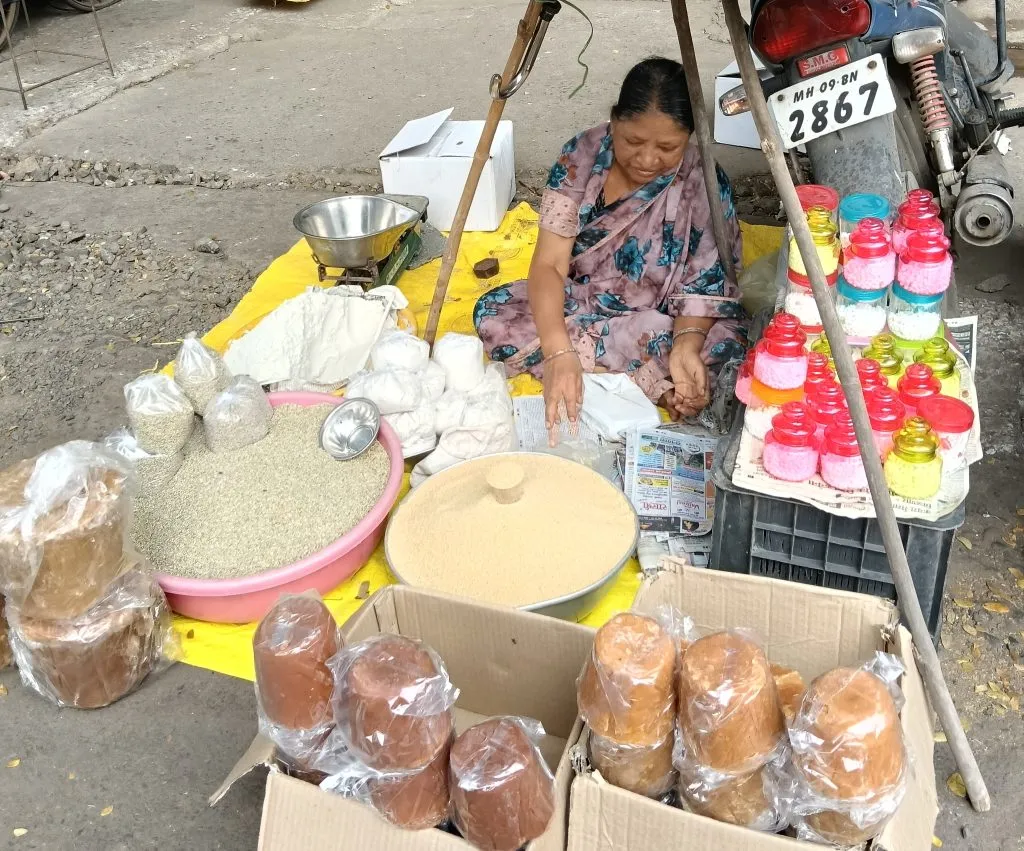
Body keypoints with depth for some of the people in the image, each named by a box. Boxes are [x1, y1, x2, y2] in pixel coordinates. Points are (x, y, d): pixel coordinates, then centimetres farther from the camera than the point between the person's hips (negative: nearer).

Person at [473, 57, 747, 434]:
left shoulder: (706, 184, -18)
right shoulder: (581, 156, -16)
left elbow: (706, 286, -14)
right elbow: (550, 263, -20)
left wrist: (687, 343, -37)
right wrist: (557, 352, -37)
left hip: (662, 322, -3)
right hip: (581, 302, 3)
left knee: (726, 349, -32)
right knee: (492, 312, -24)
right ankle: (655, 388, -24)